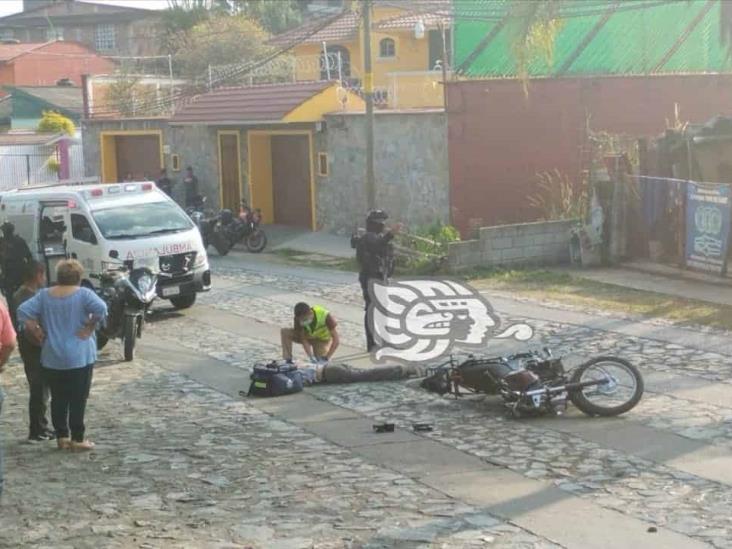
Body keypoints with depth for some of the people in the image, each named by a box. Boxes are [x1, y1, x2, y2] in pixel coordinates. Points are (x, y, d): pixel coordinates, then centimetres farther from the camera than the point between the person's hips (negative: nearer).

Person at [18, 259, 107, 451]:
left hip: (52, 358, 4)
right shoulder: (83, 294, -7)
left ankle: (61, 437, 15)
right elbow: (101, 309, -22)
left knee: (58, 399, 12)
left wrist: (38, 333, 1)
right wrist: (89, 328, -12)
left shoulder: (44, 295, 5)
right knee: (78, 399, 2)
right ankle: (77, 439, 2)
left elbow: (23, 312, -3)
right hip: (79, 357, -4)